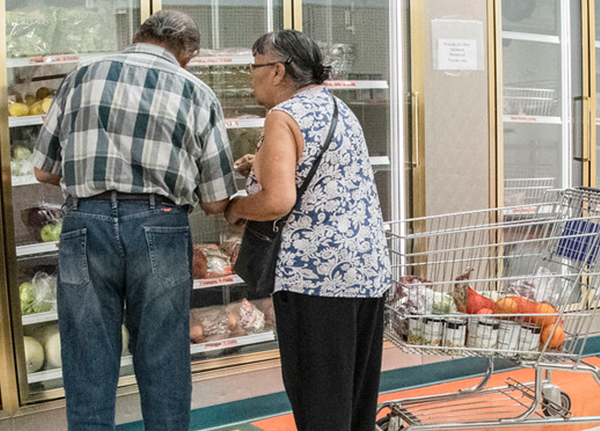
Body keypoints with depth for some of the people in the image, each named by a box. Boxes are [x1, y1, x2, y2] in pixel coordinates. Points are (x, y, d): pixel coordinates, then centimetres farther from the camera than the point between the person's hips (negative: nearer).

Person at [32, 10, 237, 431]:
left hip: (85, 224, 1)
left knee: (89, 370, 8)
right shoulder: (198, 93, 8)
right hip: (160, 228, -1)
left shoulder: (81, 76, 12)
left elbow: (44, 169, 14)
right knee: (164, 369, 10)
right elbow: (215, 202, 6)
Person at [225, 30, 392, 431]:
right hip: (370, 269, 9)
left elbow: (277, 202, -23)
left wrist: (237, 207, -3)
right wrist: (264, 165, 21)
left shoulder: (283, 117, -11)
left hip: (314, 274, -9)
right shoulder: (340, 109, 16)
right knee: (358, 398, 17)